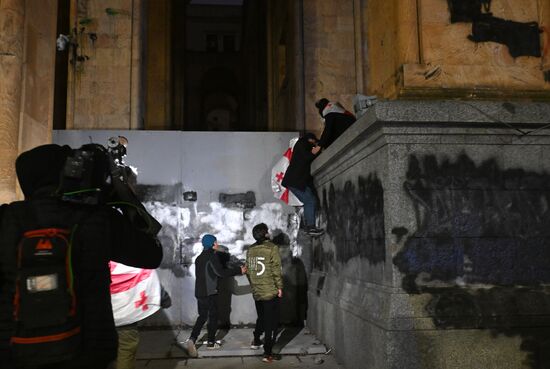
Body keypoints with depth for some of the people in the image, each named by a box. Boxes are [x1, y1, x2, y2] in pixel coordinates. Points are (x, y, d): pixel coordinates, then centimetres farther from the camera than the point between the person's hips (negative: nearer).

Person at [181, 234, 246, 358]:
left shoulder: (200, 257, 13)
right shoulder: (212, 256, -12)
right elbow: (220, 272, -17)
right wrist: (239, 270, -11)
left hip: (199, 292, 7)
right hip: (210, 292, -7)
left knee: (202, 316, 12)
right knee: (213, 316, 8)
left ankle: (192, 340, -4)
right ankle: (211, 343, 15)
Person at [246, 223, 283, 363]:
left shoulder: (250, 250, 4)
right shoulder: (272, 248, -13)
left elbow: (248, 270, 10)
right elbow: (276, 270, -15)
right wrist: (279, 287, -6)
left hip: (256, 292, 6)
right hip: (270, 292, -6)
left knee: (261, 318, 26)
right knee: (271, 322, 3)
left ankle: (256, 341, 42)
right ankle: (268, 354, 3)